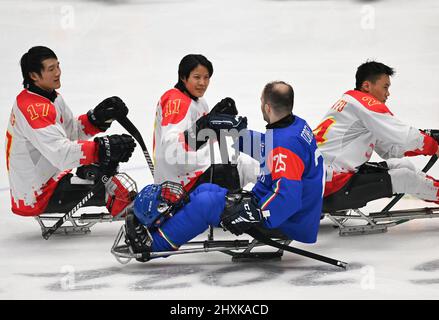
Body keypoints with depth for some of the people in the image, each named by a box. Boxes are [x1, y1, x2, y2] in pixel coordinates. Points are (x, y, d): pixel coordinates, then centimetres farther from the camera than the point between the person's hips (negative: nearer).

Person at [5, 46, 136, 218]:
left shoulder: (51, 97, 8)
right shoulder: (32, 108, -25)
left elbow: (72, 132, 12)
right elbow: (61, 153, -34)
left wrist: (97, 117, -6)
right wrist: (105, 147, -38)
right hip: (37, 197, -11)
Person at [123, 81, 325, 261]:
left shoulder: (286, 144, -27)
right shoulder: (296, 125, 6)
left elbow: (288, 194, -36)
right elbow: (263, 146, 24)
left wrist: (254, 216, -36)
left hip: (284, 223, -11)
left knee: (206, 203, -18)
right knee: (206, 190, 12)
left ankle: (153, 242, -7)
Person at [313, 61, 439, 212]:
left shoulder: (350, 103, 19)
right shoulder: (366, 103, -10)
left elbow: (389, 149, 17)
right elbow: (406, 137, -14)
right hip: (332, 190, -10)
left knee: (402, 165, 14)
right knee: (405, 177, -5)